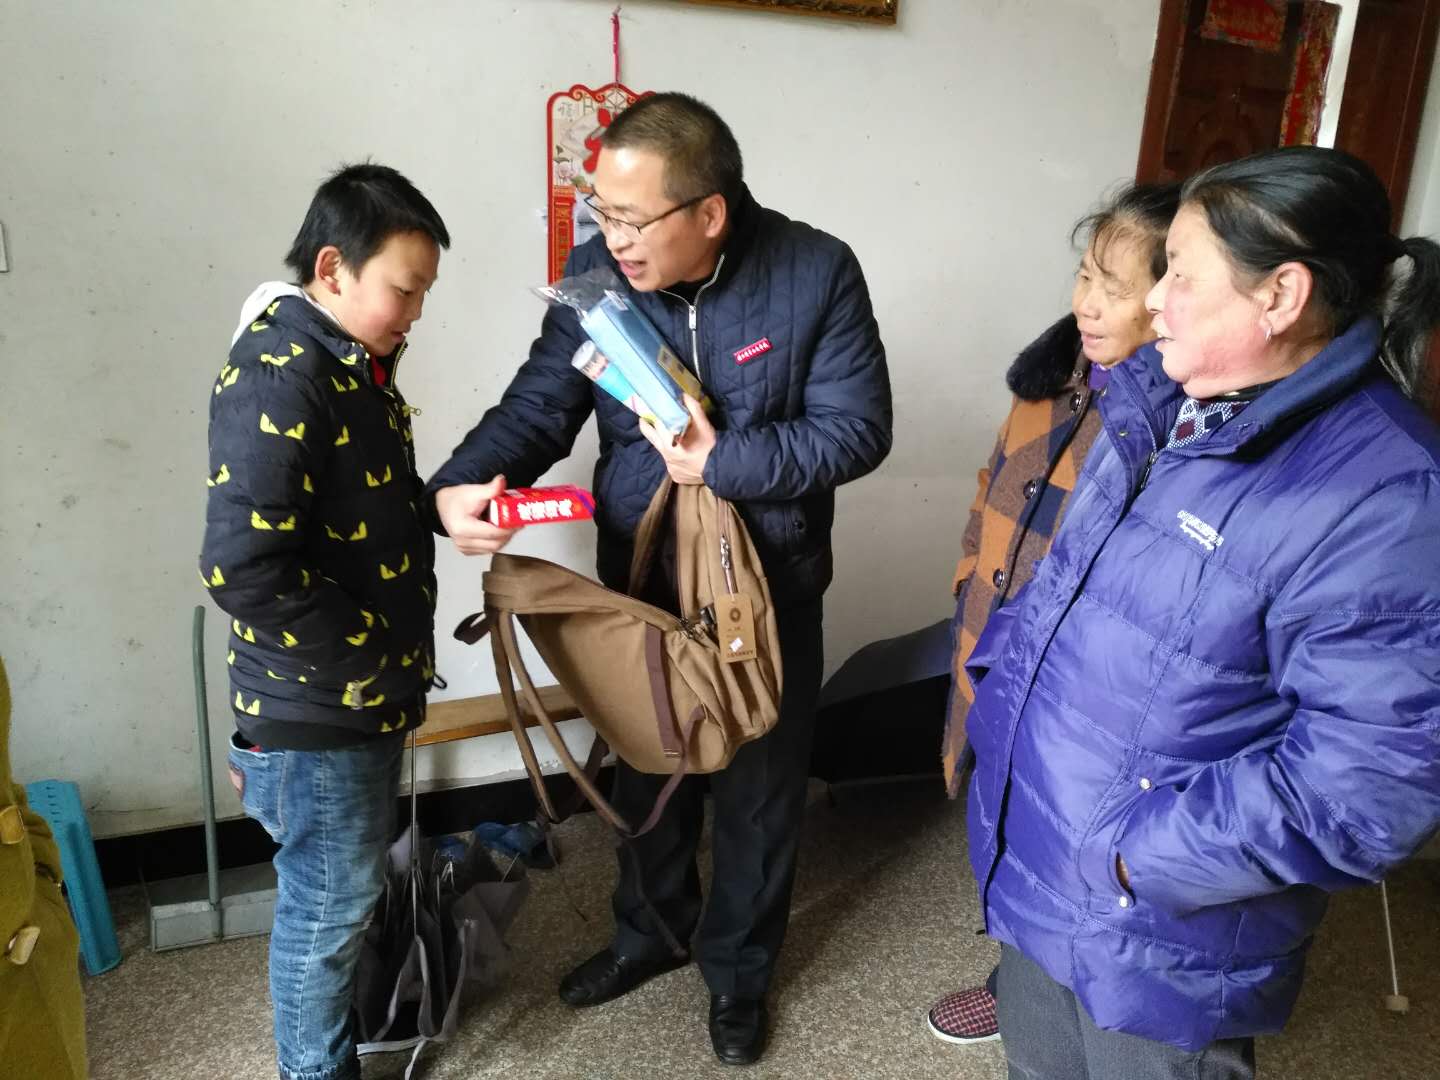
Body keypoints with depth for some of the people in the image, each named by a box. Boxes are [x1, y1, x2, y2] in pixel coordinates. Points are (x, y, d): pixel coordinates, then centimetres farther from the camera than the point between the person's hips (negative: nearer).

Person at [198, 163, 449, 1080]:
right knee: (329, 905, 11)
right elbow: (243, 569, -30)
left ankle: (347, 1006, 48)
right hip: (315, 709, -9)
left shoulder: (353, 362, 6)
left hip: (366, 697, 9)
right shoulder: (277, 381, -24)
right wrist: (370, 653, -21)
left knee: (353, 888, 26)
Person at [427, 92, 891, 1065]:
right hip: (641, 582, 3)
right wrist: (462, 485, -28)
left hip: (769, 591, -2)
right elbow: (539, 404, -10)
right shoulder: (597, 273, -9)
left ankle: (738, 968, 42)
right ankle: (649, 932, 50)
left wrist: (725, 461, -24)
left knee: (758, 789, 15)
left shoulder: (816, 273, -17)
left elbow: (857, 429, -15)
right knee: (645, 772, 22)